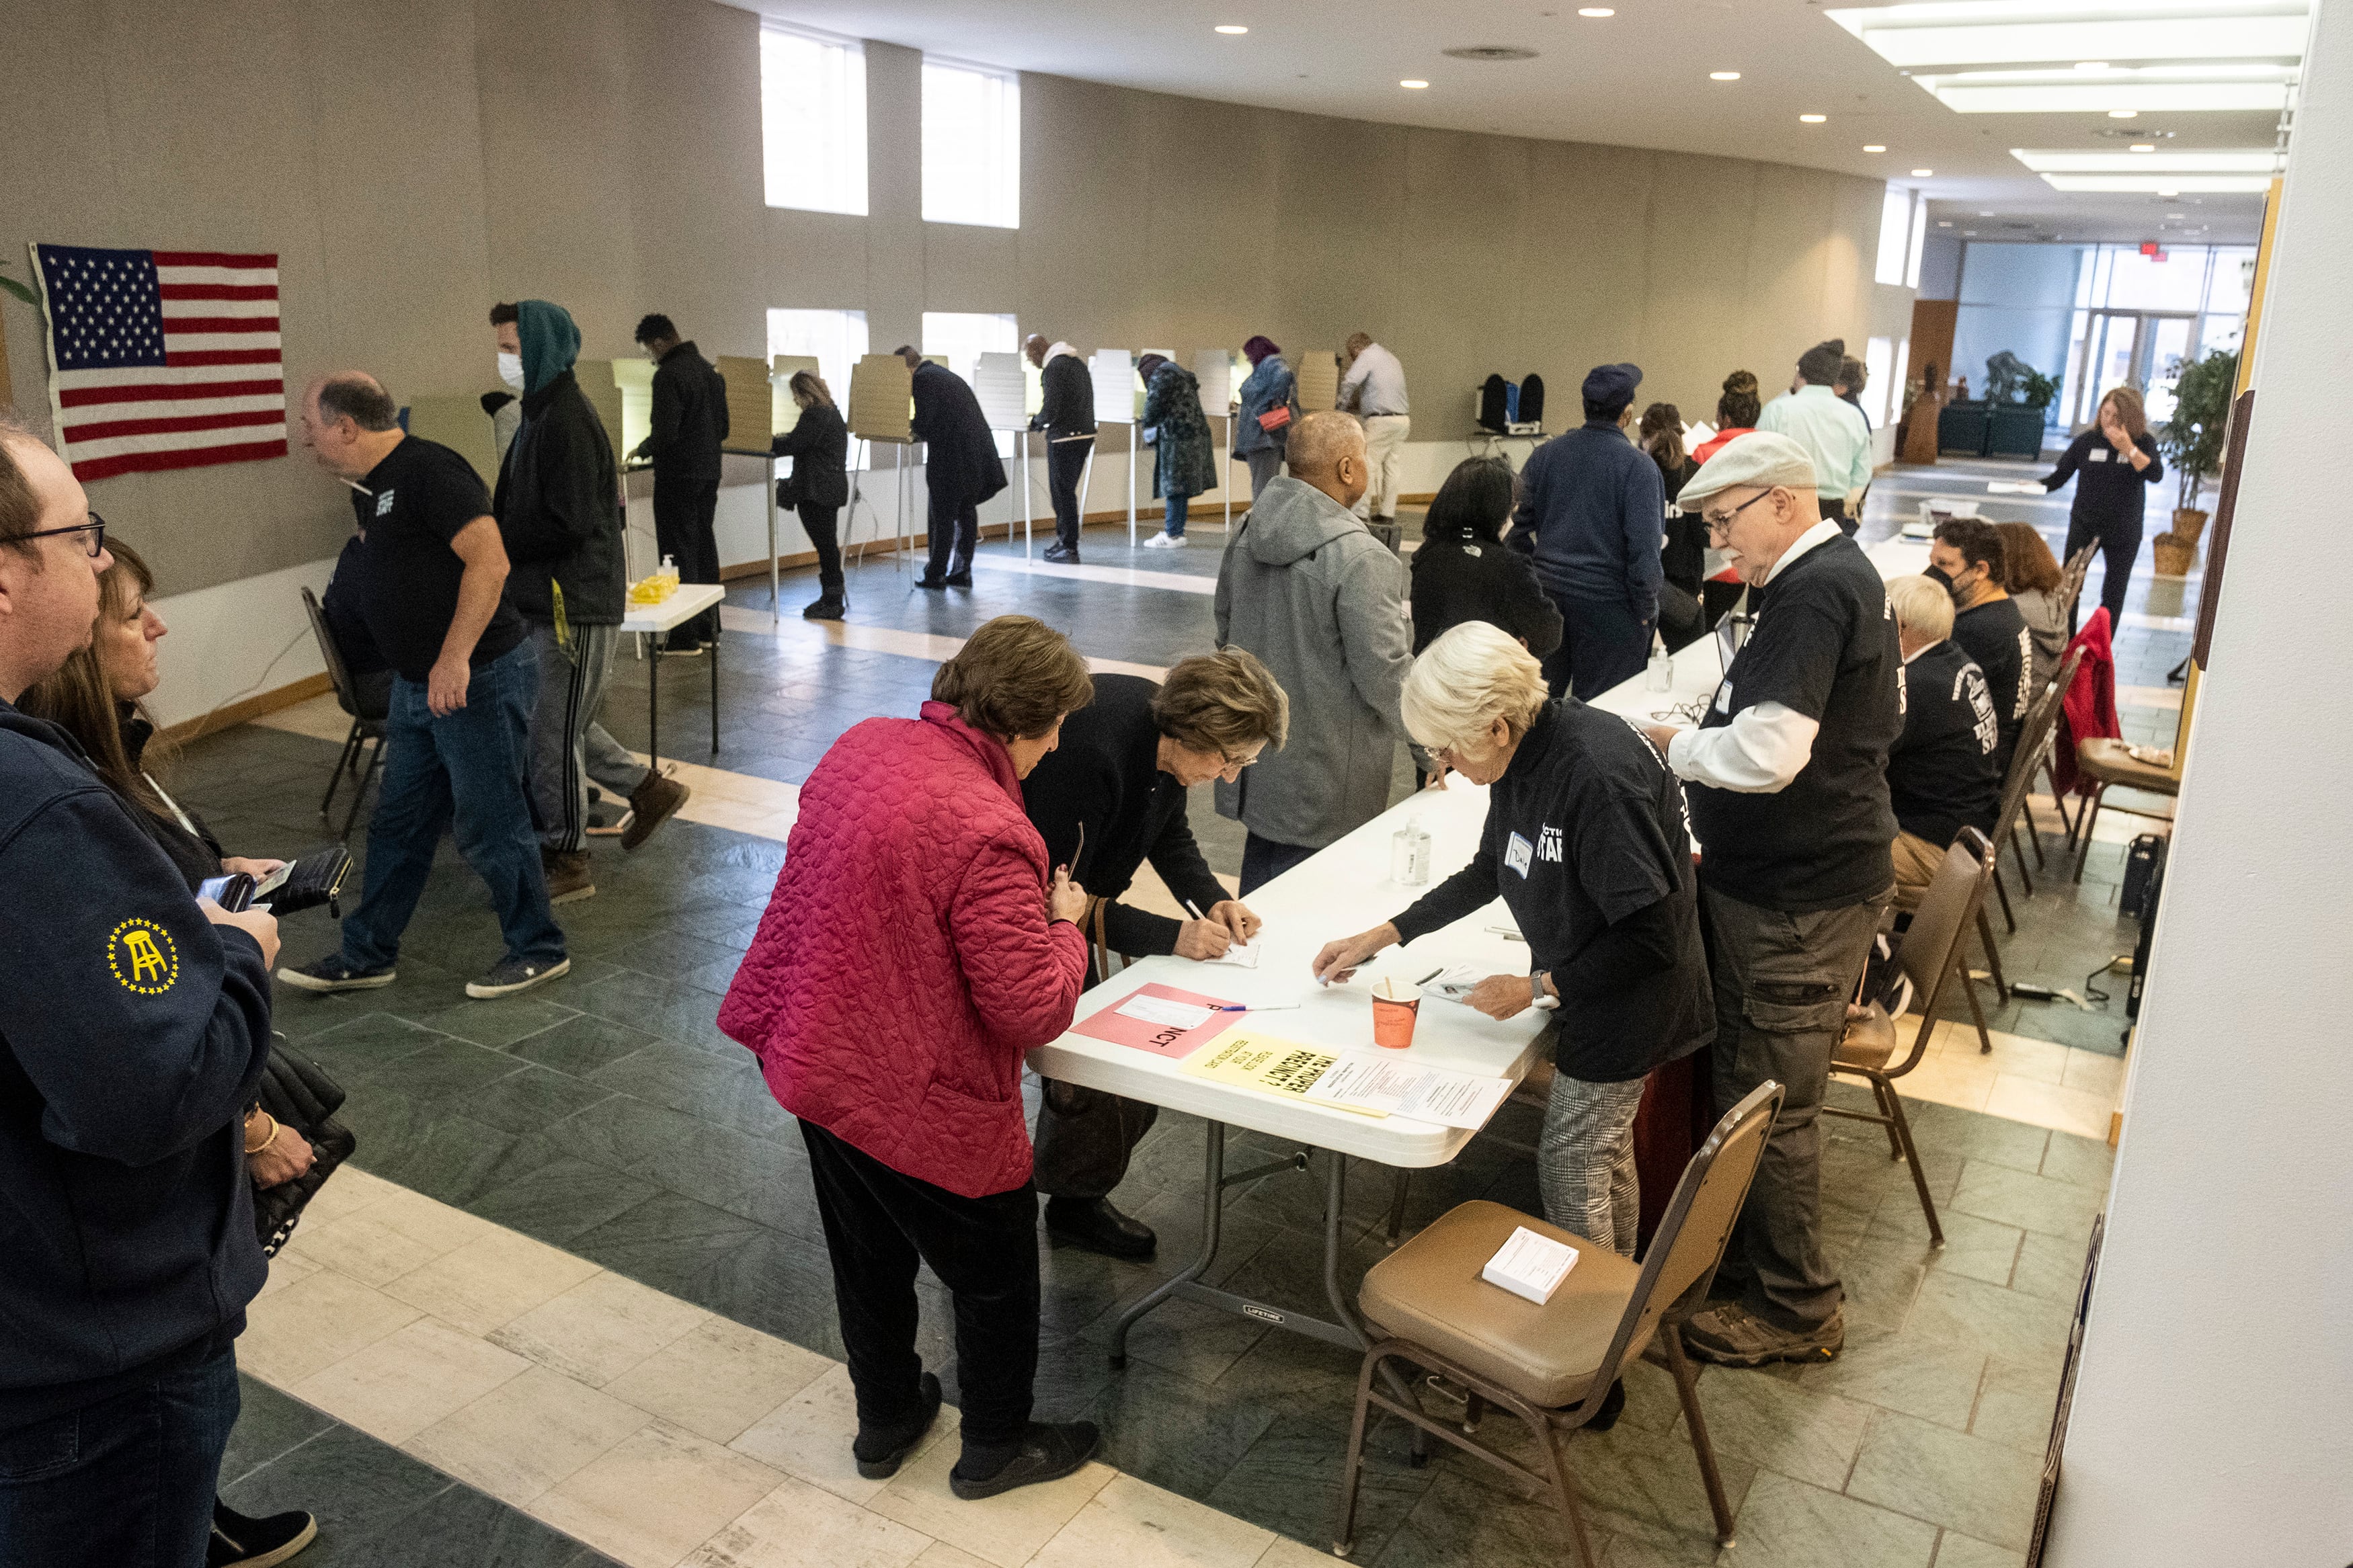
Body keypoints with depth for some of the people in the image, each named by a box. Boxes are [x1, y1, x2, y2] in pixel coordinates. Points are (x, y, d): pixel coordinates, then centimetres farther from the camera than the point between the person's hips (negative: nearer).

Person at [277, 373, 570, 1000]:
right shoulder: (369, 488, 14)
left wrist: (454, 658, -28)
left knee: (488, 824, 0)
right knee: (397, 823, 16)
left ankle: (539, 949, 16)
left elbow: (489, 560, -26)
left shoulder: (428, 470, -16)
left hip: (480, 677, -10)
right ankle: (367, 955, 26)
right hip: (417, 684, 10)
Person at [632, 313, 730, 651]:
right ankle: (708, 627, 21)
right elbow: (724, 427, 16)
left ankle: (685, 636, -3)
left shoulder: (668, 375, -15)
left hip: (679, 476, -8)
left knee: (679, 552, -4)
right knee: (705, 547, 14)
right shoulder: (709, 369, 12)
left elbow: (665, 433, -21)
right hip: (709, 472, 9)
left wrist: (643, 450, -3)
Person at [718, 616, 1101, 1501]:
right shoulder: (987, 834, -30)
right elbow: (1035, 1010, -26)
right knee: (997, 1275, 17)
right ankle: (995, 1448, 38)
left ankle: (886, 1422, 47)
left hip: (805, 1049, 8)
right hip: (910, 1097, -8)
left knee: (868, 1255, 27)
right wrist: (1064, 923, -6)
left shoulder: (865, 743, -4)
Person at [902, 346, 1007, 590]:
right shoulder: (945, 373, 20)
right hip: (976, 455, 9)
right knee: (966, 512, 11)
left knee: (942, 515, -1)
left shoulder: (923, 379, -9)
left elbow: (924, 423, -15)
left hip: (951, 457, -9)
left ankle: (936, 575, 5)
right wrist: (919, 433, 23)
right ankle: (962, 572, 15)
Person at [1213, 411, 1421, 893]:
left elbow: (1224, 627, 15)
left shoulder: (1245, 533, 3)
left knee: (1260, 866, 22)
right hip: (1324, 776, -8)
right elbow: (1385, 676, -19)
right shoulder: (1361, 559, -23)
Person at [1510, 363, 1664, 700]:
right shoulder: (1638, 467, -12)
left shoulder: (1544, 455, 3)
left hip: (1546, 594, 5)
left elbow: (1520, 529, 7)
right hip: (1608, 605, -5)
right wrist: (1646, 610, -5)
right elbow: (1644, 549, -16)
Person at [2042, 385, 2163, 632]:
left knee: (2114, 593, 9)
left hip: (2123, 530, 0)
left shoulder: (2144, 443, -6)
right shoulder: (2087, 441, -5)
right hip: (2084, 525, 0)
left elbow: (2155, 474, -21)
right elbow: (2060, 475, -1)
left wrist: (2129, 449, -30)